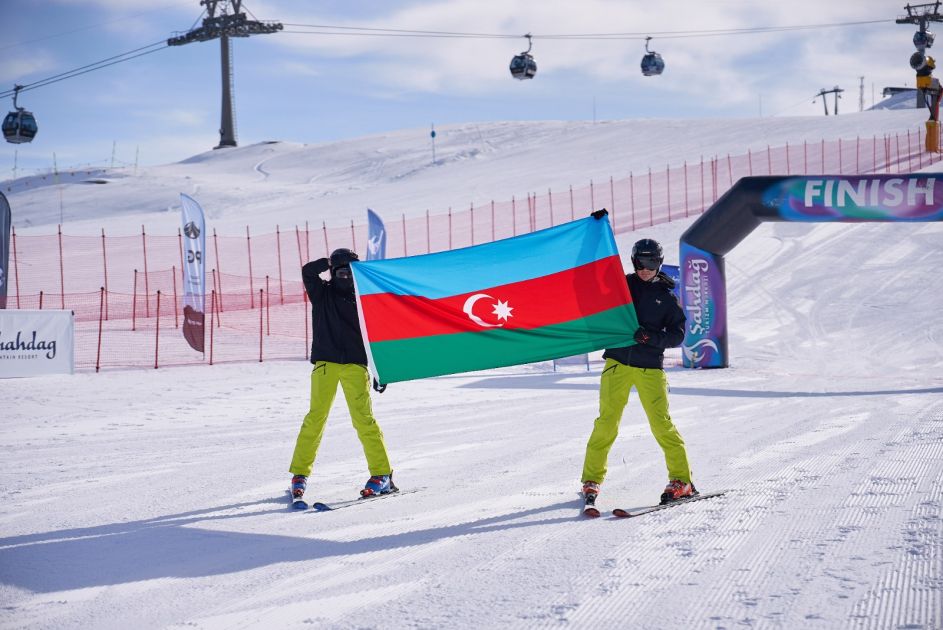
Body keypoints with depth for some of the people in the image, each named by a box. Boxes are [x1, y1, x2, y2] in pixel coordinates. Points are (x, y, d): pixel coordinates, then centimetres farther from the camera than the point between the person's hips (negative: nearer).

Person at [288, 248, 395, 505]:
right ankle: (300, 473, 1)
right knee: (316, 418, -7)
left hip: (355, 365, 0)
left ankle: (382, 474, -6)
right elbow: (308, 271, -5)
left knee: (363, 418, -8)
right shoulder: (322, 294, 13)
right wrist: (329, 263, -15)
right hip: (325, 363, 0)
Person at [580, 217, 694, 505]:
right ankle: (592, 479, 6)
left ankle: (682, 481, 2)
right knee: (606, 422, -3)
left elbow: (677, 333, 4)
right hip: (617, 363, 1)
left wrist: (652, 337, -16)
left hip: (650, 368, -1)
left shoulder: (667, 295, 6)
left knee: (661, 423, -6)